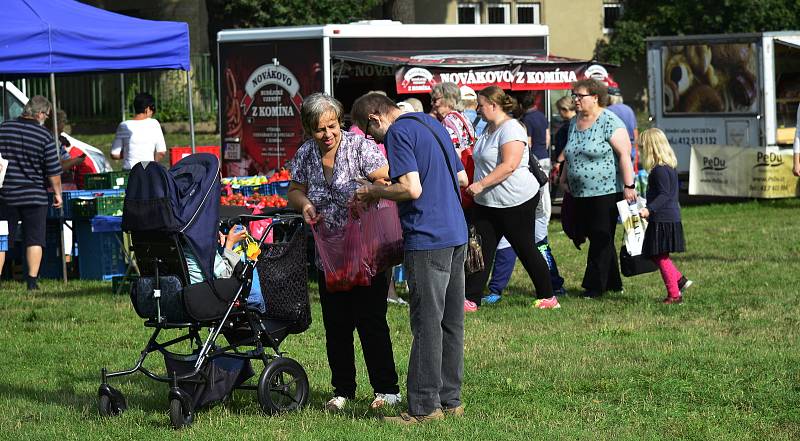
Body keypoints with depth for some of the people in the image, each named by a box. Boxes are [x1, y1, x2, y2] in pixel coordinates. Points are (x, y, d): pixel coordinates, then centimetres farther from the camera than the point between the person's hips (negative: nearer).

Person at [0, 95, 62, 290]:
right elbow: (53, 171, -7)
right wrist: (57, 193, 6)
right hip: (34, 196, -2)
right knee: (34, 240, 5)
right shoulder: (45, 136, -8)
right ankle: (32, 280, 1)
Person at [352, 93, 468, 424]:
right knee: (451, 321, 12)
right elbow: (462, 178, 23)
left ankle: (425, 406, -3)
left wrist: (373, 192, -5)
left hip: (428, 240, -9)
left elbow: (411, 188, -19)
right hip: (457, 235, 9)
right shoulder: (432, 124, 17)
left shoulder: (398, 132, -10)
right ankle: (450, 399, 18)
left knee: (427, 325, -5)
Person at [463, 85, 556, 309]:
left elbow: (509, 165, -27)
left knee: (525, 249, 1)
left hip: (516, 201, -9)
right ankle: (471, 299, 2)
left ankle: (548, 297, 13)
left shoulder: (511, 129, -17)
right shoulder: (489, 129, 14)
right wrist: (478, 187, 19)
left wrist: (480, 184, -28)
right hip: (487, 203, 9)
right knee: (481, 250, 2)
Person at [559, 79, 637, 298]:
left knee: (601, 239, -3)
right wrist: (564, 177, 17)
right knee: (595, 237, 10)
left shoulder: (609, 122, -11)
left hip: (606, 192, -7)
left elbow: (624, 153, -15)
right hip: (580, 194, 8)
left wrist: (629, 185, -20)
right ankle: (612, 283, 18)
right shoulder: (574, 123, 12)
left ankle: (595, 286, 0)